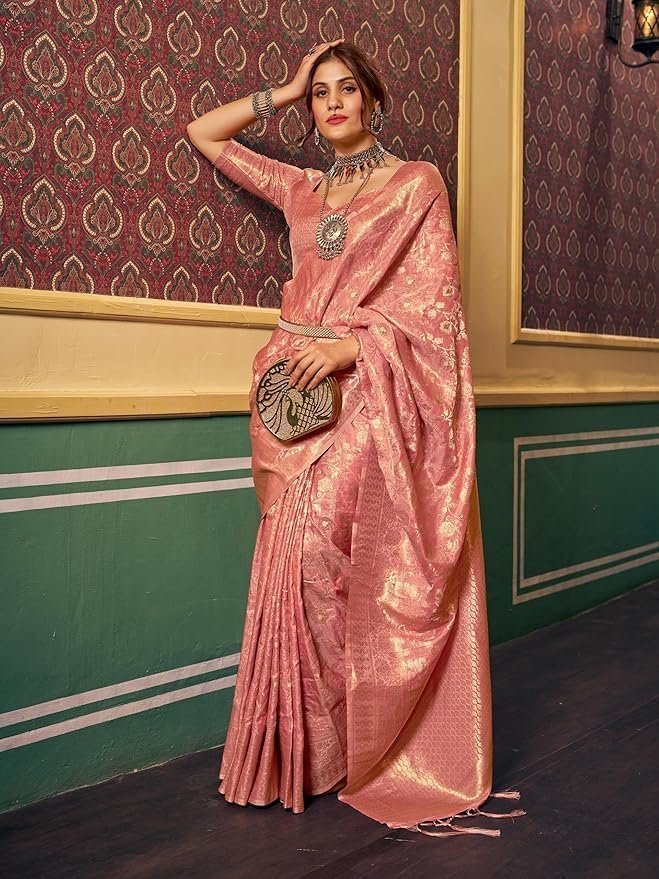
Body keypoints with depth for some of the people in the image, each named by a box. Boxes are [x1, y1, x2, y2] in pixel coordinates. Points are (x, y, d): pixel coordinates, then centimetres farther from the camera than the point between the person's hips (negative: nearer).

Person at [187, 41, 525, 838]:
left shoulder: (417, 182, 7)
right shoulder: (302, 189, 20)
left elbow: (436, 299, -1)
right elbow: (203, 135, 27)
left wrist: (352, 343, -13)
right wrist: (284, 92, 21)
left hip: (373, 390, -4)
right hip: (304, 392, 5)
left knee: (313, 536, -19)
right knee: (295, 549, -3)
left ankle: (328, 746, -3)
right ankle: (301, 750, 7)